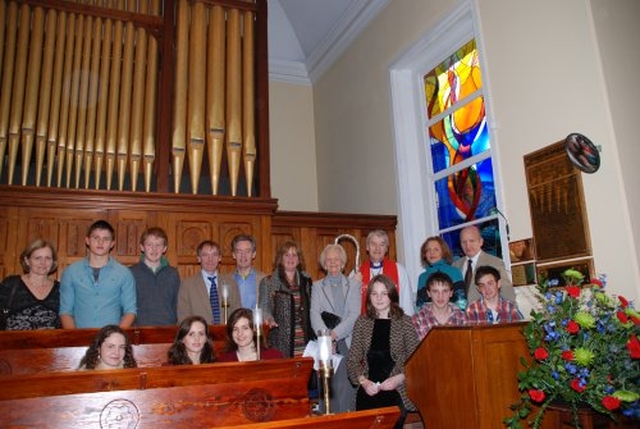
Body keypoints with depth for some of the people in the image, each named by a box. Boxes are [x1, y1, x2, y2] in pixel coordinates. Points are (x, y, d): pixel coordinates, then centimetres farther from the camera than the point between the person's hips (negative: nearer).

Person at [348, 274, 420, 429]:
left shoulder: (405, 322, 3)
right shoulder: (362, 322, 9)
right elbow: (353, 360, 8)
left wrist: (398, 379, -13)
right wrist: (363, 381, -7)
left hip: (396, 392, -2)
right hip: (368, 392, 2)